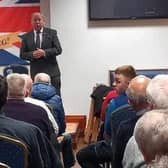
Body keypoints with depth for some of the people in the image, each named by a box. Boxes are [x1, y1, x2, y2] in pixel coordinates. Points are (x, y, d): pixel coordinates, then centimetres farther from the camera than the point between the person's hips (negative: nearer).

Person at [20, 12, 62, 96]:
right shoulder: (26, 37, 8)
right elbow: (22, 54, 7)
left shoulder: (52, 33, 5)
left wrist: (45, 52, -17)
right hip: (35, 73, 1)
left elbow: (58, 49, -2)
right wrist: (32, 54, -13)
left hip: (52, 71, -1)